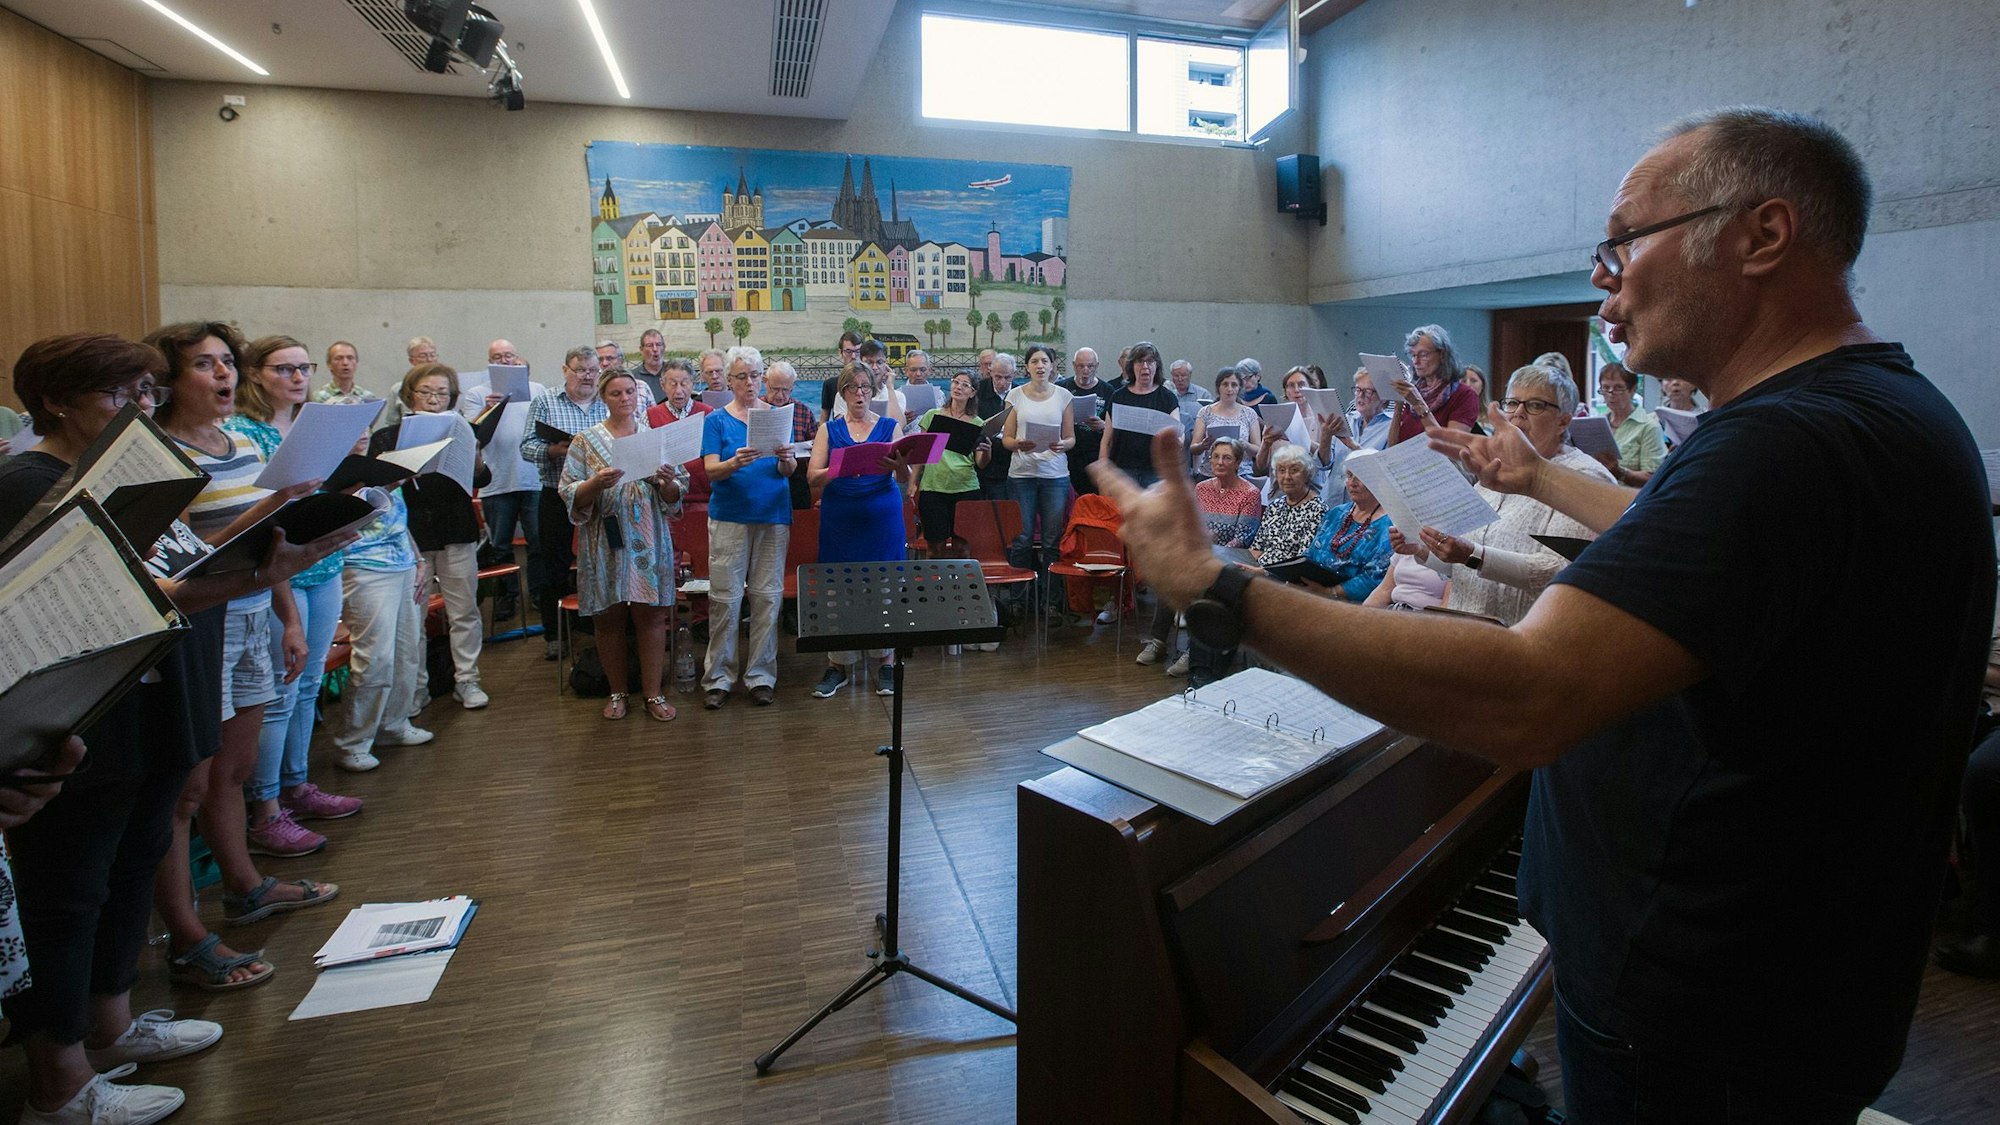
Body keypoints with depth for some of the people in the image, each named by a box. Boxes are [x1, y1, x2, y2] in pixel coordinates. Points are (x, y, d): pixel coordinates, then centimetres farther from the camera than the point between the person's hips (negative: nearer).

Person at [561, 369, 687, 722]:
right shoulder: (587, 441, 3)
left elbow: (675, 495, 6)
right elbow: (570, 494, -3)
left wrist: (669, 483, -16)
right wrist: (597, 483, -21)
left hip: (648, 540, 1)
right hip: (605, 542, 0)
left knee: (652, 614, 2)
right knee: (609, 618, 7)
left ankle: (653, 693, 12)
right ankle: (617, 692, 21)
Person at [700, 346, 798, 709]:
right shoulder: (717, 420, 4)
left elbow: (789, 470, 3)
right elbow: (711, 471, -6)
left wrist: (786, 459, -21)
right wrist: (735, 463, -27)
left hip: (773, 515, 2)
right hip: (729, 516, -2)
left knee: (767, 596, 4)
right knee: (725, 596, -2)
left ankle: (761, 676, 13)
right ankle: (719, 677, 8)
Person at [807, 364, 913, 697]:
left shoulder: (890, 427, 6)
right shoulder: (829, 429, 7)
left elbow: (905, 480, -2)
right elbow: (812, 477, -4)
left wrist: (900, 467, -26)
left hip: (883, 517, 0)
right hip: (839, 518, 0)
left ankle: (887, 663, 15)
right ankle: (838, 665, 13)